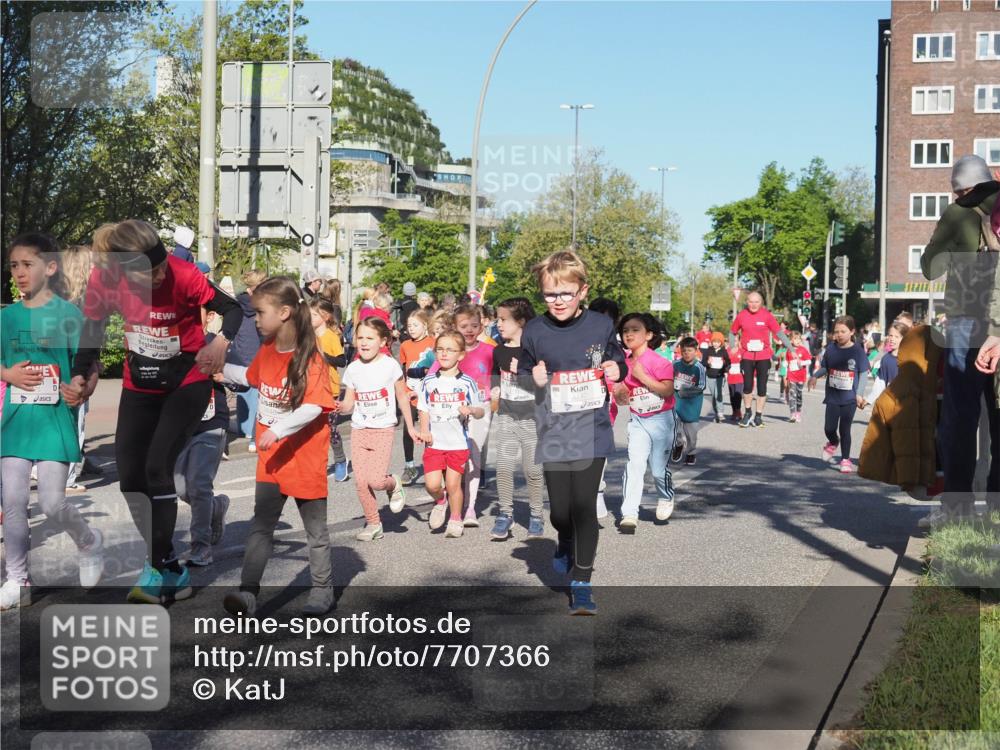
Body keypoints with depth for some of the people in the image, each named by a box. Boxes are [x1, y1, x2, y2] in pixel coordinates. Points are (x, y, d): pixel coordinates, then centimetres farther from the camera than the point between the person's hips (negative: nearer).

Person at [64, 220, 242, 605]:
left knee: (157, 468, -15)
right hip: (140, 385, 5)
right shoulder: (104, 278, -16)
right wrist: (79, 376, -13)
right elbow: (92, 329, 0)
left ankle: (159, 566, 2)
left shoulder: (183, 275, -26)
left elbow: (232, 308, -18)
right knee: (130, 476, 2)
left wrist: (222, 340, -39)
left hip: (187, 382, -5)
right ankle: (172, 569, 15)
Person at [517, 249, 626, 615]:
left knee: (584, 507, -3)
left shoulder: (601, 326, -2)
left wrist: (616, 369, -9)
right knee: (559, 508, 10)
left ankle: (581, 582, 9)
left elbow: (619, 361, 14)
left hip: (591, 432, -1)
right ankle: (565, 545, 45)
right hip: (552, 433, 1)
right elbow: (521, 377, 7)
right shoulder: (534, 331, -2)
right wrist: (534, 379, -15)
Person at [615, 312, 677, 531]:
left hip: (661, 419, -4)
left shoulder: (658, 361, -14)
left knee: (658, 467, 4)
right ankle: (629, 514, -10)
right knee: (634, 464, -10)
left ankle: (666, 498, 36)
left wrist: (642, 376, -24)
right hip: (637, 420, 4)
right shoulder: (624, 363, 2)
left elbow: (668, 390, -23)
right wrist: (619, 393, -11)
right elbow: (622, 397, 12)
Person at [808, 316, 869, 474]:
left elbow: (863, 373, -3)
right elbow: (824, 367, 13)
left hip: (849, 397, -3)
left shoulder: (857, 351, -7)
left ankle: (845, 459, 16)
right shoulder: (831, 349, 2)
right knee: (829, 428, 0)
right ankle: (833, 442, 35)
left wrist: (859, 394, -10)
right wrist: (815, 376, -7)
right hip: (832, 396, 3)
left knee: (844, 429, 1)